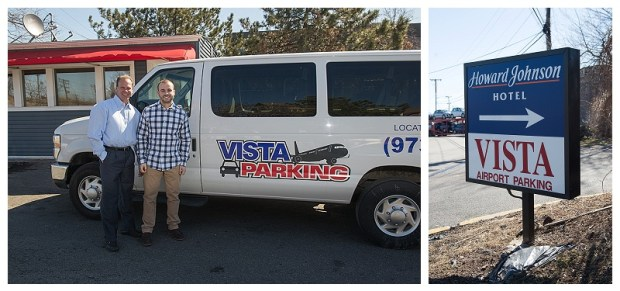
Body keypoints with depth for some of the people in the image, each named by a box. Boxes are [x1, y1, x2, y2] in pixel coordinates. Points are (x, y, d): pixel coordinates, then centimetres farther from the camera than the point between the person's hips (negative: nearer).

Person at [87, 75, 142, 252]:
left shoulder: (134, 112, 14)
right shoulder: (104, 107, -5)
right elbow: (94, 135, -10)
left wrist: (134, 154, 10)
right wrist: (103, 156, -14)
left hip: (128, 155, 6)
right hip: (110, 155, -6)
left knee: (126, 193, 18)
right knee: (110, 196, -3)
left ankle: (128, 227, 32)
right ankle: (110, 238, 5)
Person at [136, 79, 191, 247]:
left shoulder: (181, 113, 1)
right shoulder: (148, 111, -2)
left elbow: (185, 140, 5)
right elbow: (141, 137, 2)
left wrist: (183, 162, 1)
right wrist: (142, 160, -2)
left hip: (173, 163, 1)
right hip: (152, 162, -1)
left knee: (173, 196, 11)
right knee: (150, 196, 7)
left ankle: (173, 226, 27)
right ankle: (147, 230, 19)